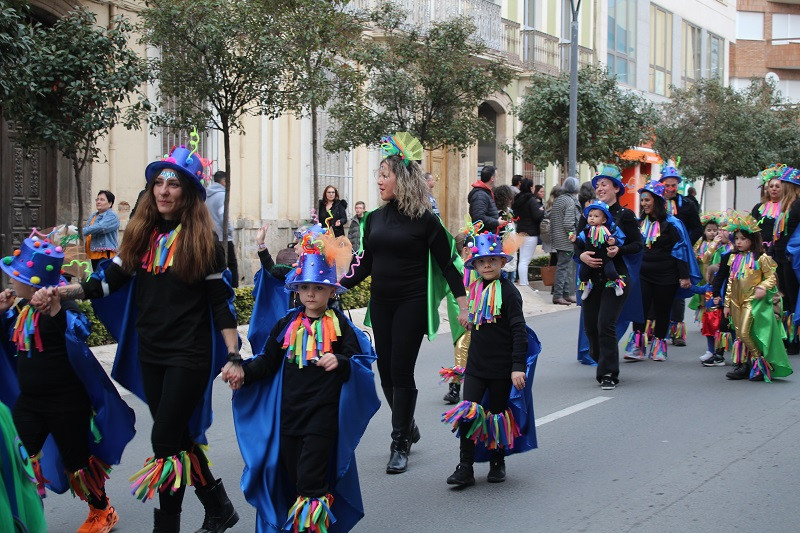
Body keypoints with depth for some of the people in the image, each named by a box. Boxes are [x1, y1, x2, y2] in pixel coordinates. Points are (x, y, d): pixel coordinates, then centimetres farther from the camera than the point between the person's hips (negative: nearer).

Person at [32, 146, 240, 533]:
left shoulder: (202, 240, -6)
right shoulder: (142, 236, 8)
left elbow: (222, 302, -6)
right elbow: (110, 281, 5)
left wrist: (233, 356, -10)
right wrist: (61, 292, -9)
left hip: (188, 355, -6)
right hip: (149, 354, 6)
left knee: (165, 440, -8)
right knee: (178, 436, 13)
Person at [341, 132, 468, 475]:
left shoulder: (424, 220, -7)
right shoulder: (375, 218, 8)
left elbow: (447, 264, -5)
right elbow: (365, 264, 13)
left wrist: (462, 304, -8)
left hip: (412, 304, -5)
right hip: (381, 302, 5)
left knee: (401, 372, -6)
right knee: (386, 371, 8)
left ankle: (400, 445, 3)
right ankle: (407, 426, 30)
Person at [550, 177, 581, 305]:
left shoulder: (558, 200, 12)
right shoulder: (570, 201, -16)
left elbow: (552, 220, 17)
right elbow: (568, 223, -22)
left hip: (558, 240, 9)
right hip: (567, 241, -9)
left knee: (565, 266, 14)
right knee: (563, 267, -5)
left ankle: (567, 294, 19)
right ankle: (558, 295, -3)